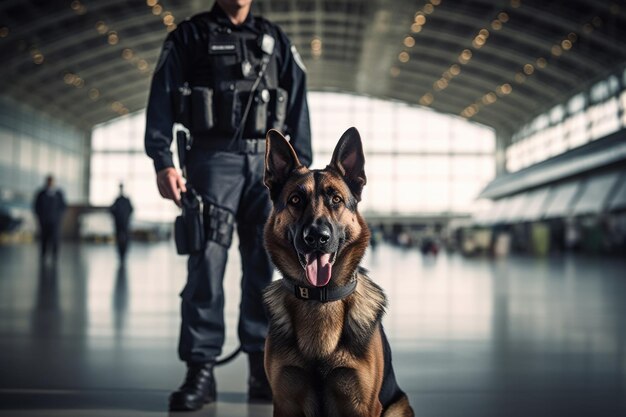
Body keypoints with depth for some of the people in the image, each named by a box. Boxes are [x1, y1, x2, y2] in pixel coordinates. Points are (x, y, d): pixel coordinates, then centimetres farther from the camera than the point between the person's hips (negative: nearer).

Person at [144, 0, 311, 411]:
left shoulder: (276, 40, 16)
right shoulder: (188, 37, 9)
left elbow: (298, 104, 12)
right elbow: (162, 99, 2)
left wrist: (302, 165, 3)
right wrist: (163, 162, -10)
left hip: (267, 161, 3)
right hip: (214, 158, -2)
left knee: (263, 267, 2)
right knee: (207, 263, -10)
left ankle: (262, 370, 8)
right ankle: (201, 371, -5)